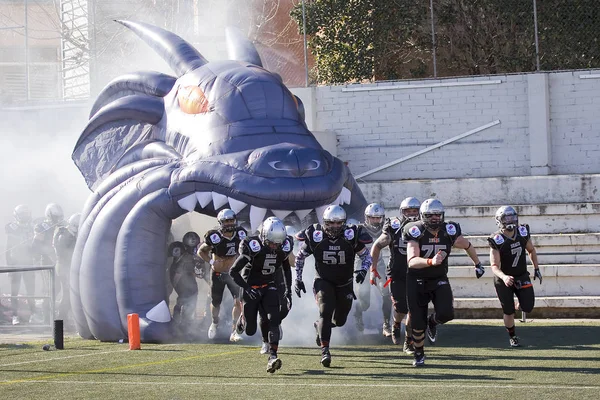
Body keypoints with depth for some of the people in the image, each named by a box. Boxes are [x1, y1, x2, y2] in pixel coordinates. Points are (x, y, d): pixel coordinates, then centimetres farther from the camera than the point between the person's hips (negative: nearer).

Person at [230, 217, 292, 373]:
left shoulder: (284, 247, -10)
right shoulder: (253, 247, -25)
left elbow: (286, 268, 11)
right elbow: (233, 271, -17)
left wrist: (288, 291, 5)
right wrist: (246, 288, -28)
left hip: (270, 287, 3)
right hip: (251, 288, -3)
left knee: (273, 321, -18)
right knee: (250, 330, 4)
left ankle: (272, 357, -20)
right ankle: (243, 319, 41)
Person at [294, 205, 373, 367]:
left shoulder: (351, 236, -15)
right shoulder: (315, 237, -15)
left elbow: (366, 255, -1)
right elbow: (300, 256, 3)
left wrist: (363, 270, -21)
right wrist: (298, 279, 1)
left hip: (344, 284, 2)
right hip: (323, 281, -2)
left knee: (339, 320, 10)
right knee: (326, 311, -23)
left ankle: (320, 326, 45)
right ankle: (325, 350, -19)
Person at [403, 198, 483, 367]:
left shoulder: (449, 231, -11)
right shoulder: (416, 232, -19)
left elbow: (467, 246, 11)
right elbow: (412, 261, -32)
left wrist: (477, 264, 25)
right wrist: (431, 261, -49)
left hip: (439, 279, 2)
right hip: (417, 281, -2)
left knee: (446, 313, -20)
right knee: (417, 322, -1)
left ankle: (432, 322, 17)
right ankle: (419, 354, 23)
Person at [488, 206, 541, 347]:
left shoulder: (523, 232, -7)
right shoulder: (497, 240, -20)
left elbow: (531, 250, 13)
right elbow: (495, 266, -23)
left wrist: (536, 268, 11)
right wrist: (504, 277, -41)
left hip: (522, 276, 3)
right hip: (504, 279, -3)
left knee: (528, 307, -9)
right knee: (509, 312, 0)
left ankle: (521, 301, 27)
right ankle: (512, 337, 24)